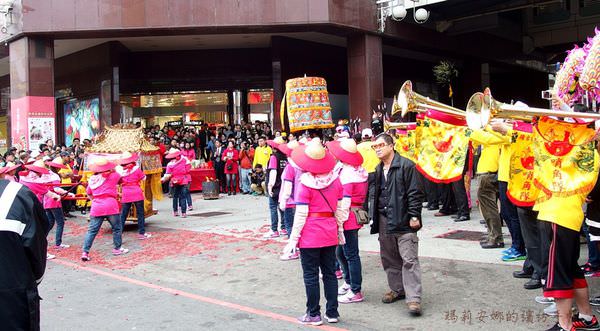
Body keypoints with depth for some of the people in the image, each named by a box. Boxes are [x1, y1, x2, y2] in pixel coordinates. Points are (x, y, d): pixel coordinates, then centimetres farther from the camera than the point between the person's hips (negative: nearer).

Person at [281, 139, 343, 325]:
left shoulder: (305, 183, -14)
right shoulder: (335, 180, 0)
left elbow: (301, 214, -14)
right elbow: (339, 209, 6)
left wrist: (294, 238, -7)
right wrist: (340, 230, 17)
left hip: (310, 236, -5)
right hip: (330, 234, 5)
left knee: (311, 275, 6)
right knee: (329, 273, 14)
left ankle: (314, 314, 14)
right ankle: (332, 313, 21)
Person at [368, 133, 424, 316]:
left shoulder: (406, 165, -7)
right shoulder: (377, 170, 15)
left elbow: (415, 193, -9)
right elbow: (372, 194, 22)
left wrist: (414, 216, -13)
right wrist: (372, 215, 15)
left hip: (403, 220, -7)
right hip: (384, 221, 7)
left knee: (409, 259, -8)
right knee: (389, 258, 14)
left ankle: (413, 298, -6)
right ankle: (397, 289, 29)